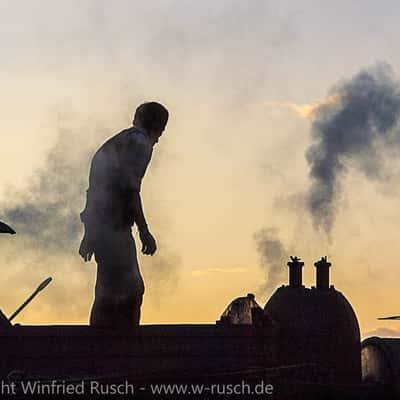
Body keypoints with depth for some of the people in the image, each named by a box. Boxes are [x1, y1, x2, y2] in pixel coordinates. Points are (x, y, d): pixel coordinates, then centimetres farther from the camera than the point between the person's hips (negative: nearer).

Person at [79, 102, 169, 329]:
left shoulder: (114, 143, 24)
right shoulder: (140, 143, -5)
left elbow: (95, 190, 26)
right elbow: (130, 189, -17)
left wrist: (90, 234, 29)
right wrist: (144, 231, -13)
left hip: (98, 223, 10)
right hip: (115, 225, -10)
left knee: (133, 288, 15)